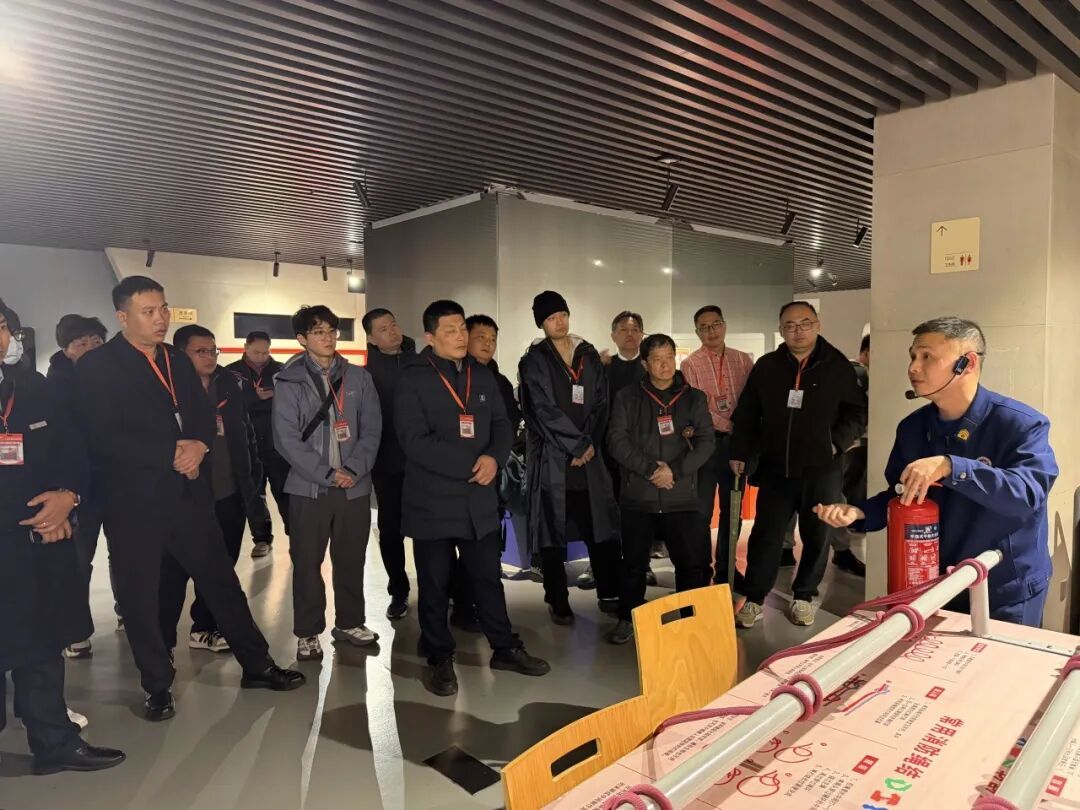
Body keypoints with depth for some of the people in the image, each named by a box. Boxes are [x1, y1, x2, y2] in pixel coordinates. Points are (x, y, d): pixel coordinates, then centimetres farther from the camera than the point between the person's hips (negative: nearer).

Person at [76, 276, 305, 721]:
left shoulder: (178, 360, 12)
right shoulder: (95, 367, -7)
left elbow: (205, 413, 11)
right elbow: (102, 438, -16)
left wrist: (199, 446, -10)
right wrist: (172, 455, -17)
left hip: (188, 492, 5)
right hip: (134, 501, -4)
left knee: (222, 580, 10)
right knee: (140, 596, 8)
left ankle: (257, 665, 22)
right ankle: (158, 687, 26)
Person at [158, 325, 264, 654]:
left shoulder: (232, 384, 6)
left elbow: (247, 432, 11)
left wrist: (254, 476, 7)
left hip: (231, 495, 5)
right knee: (175, 570, 4)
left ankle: (205, 628, 32)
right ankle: (162, 640, 16)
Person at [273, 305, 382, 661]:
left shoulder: (359, 378, 6)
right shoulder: (289, 382, -2)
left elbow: (372, 429, 2)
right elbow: (286, 438, -9)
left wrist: (354, 470, -11)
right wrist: (327, 474, -14)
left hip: (355, 486, 2)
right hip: (308, 487, -2)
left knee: (351, 559, 12)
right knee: (307, 562, 6)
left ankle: (349, 622, 29)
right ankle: (308, 633, 20)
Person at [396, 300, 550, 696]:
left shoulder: (483, 375, 10)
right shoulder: (413, 379, -7)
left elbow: (502, 425, 10)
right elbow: (415, 441, -16)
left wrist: (494, 458, -12)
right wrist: (470, 465, -19)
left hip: (479, 498, 4)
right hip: (433, 500, -4)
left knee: (488, 576, 14)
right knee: (435, 584, 8)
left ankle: (505, 648, 28)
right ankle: (440, 659, 24)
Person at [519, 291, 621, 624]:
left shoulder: (589, 355, 12)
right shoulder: (534, 361, -1)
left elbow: (600, 403, 8)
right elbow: (544, 410, -9)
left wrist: (590, 444, -5)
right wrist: (577, 444, -10)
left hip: (589, 457, 3)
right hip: (551, 458, -3)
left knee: (601, 526, 3)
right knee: (553, 529, 2)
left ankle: (610, 595, 17)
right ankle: (558, 602, 15)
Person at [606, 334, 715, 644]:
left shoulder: (695, 398, 8)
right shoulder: (627, 397, 4)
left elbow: (706, 442, 0)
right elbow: (617, 440, -4)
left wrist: (675, 470, -13)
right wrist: (650, 468, -14)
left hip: (682, 496, 1)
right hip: (638, 495, 0)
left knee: (693, 562, 2)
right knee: (634, 563, 9)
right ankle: (628, 619, 24)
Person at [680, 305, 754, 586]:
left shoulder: (743, 360, 6)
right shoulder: (691, 364, -3)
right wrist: (729, 426, -17)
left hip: (737, 441, 3)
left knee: (732, 509, 11)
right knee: (702, 510, 4)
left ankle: (725, 570, 24)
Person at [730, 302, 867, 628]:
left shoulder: (838, 366, 0)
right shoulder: (766, 366, 4)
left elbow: (858, 413, 5)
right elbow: (747, 413, 7)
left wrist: (836, 442, -7)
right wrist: (740, 452, 2)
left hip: (821, 469, 0)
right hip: (775, 468, 1)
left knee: (816, 535, 10)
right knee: (765, 534, 5)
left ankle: (804, 596, 27)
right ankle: (753, 598, 16)